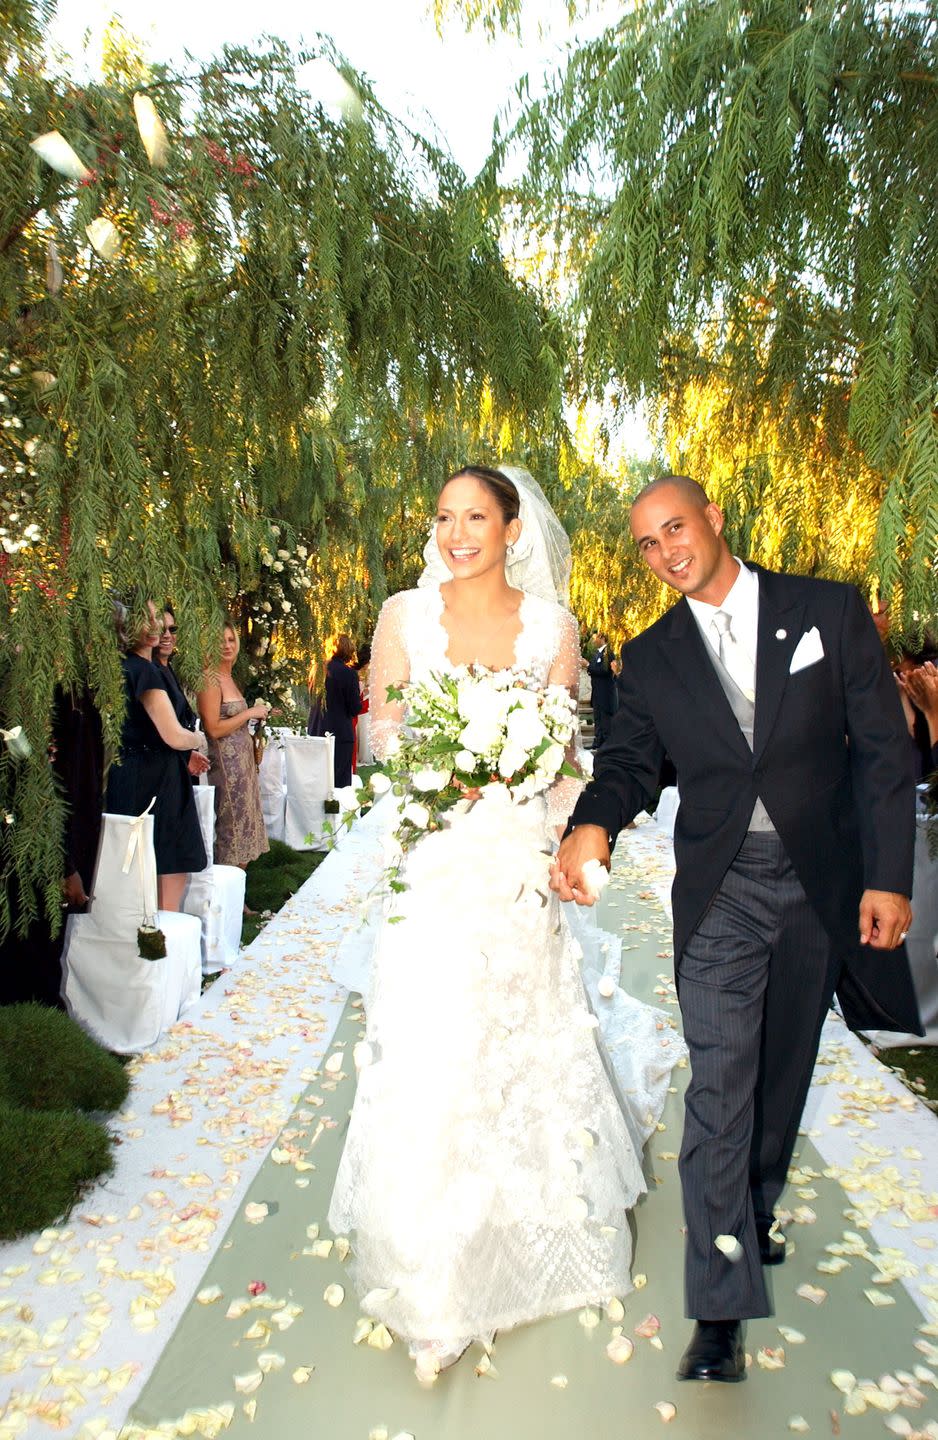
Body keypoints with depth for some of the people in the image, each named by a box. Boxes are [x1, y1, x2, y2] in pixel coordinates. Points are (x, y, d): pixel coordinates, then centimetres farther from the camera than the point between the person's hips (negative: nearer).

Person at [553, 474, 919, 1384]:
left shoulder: (830, 610, -2)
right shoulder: (650, 658, 3)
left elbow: (882, 748, -4)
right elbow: (628, 761, -1)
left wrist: (886, 877, -9)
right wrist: (593, 825, -24)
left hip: (826, 884, 1)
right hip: (721, 894, 0)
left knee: (785, 1070, 16)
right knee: (720, 1084, -3)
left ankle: (754, 1214, 41)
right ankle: (722, 1308, 7)